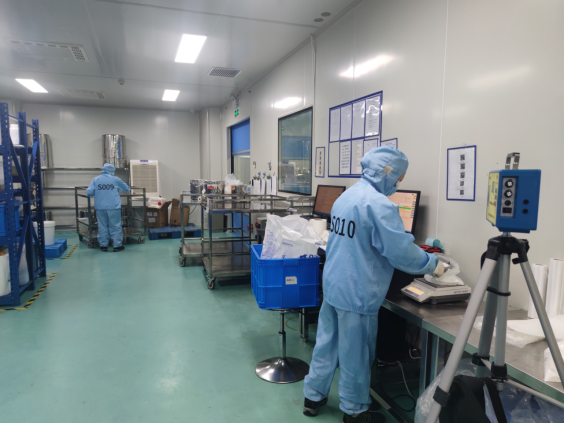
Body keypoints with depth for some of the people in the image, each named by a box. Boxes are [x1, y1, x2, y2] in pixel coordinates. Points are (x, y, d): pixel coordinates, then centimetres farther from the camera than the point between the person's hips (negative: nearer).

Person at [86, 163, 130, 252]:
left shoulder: (95, 179, 4)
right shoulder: (115, 179, 0)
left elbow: (89, 192, -3)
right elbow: (127, 189, 10)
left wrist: (97, 193, 17)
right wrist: (118, 189, 31)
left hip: (100, 207, 3)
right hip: (113, 207, -2)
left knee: (102, 226, 11)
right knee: (115, 226, 4)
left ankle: (103, 245, 16)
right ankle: (117, 245, 7)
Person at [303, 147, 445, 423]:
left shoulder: (345, 197, 9)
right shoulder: (379, 204, -20)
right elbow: (402, 251, -21)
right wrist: (432, 265, -2)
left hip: (333, 285, 8)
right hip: (357, 293, -8)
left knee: (326, 343, 19)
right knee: (356, 355, 10)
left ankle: (313, 397, 34)